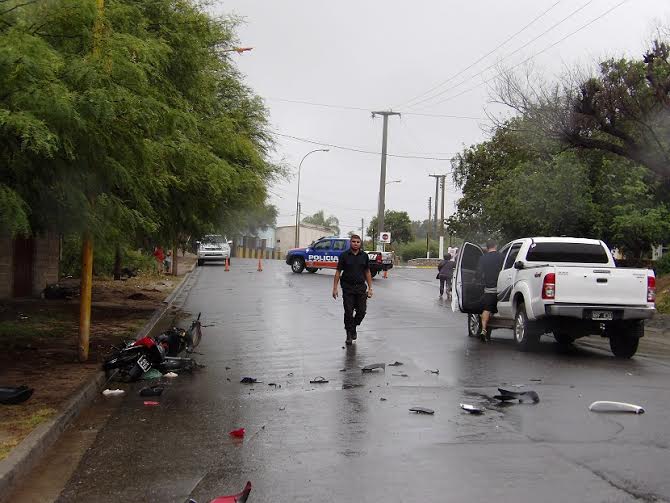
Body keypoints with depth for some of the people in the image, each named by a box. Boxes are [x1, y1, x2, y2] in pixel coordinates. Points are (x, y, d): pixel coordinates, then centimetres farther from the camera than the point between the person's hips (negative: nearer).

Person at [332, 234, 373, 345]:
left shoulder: (364, 256, 4)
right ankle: (349, 334, 10)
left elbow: (367, 272, 9)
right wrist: (335, 288, -7)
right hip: (347, 288, -2)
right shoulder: (344, 255, -3)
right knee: (348, 312, -1)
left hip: (361, 288, 2)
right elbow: (338, 272, -1)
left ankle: (353, 326, 25)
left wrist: (370, 288, 3)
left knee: (362, 311, -2)